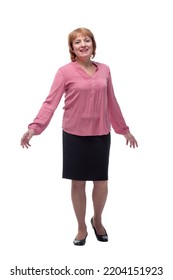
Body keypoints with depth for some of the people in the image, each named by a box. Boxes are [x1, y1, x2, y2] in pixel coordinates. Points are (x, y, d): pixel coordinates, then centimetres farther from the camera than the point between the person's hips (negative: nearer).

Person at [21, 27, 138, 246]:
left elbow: (112, 103, 13)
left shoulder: (104, 70, 5)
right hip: (75, 135, -3)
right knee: (78, 182, 8)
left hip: (101, 134, 3)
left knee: (101, 181, 9)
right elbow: (50, 102, -13)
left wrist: (124, 129, 16)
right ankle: (82, 228, 26)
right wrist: (34, 127, -26)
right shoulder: (65, 72, -7)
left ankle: (97, 220, 36)